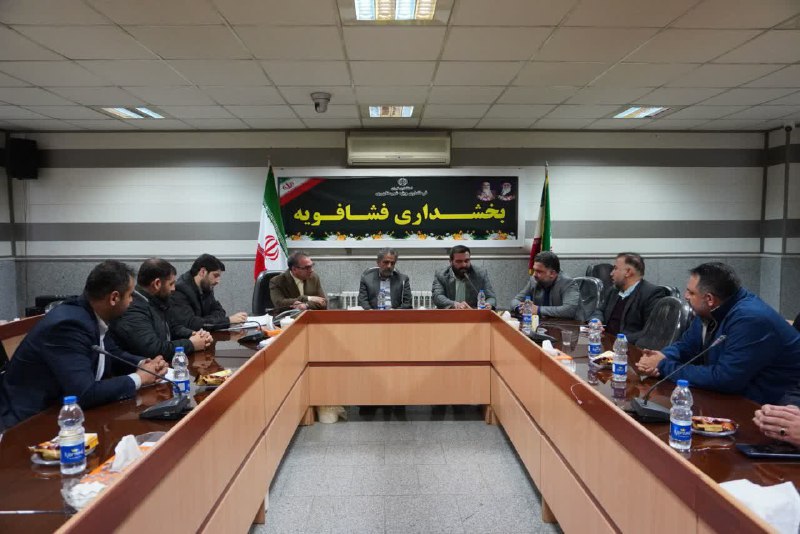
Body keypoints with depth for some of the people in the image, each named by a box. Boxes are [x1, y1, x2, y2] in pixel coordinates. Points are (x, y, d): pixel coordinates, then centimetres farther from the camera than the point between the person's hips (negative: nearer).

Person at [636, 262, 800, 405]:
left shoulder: (751, 319, -28)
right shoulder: (711, 311, 0)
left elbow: (723, 379, -32)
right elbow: (686, 345, 11)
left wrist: (665, 367, -24)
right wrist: (663, 357, -12)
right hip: (736, 393, 8)